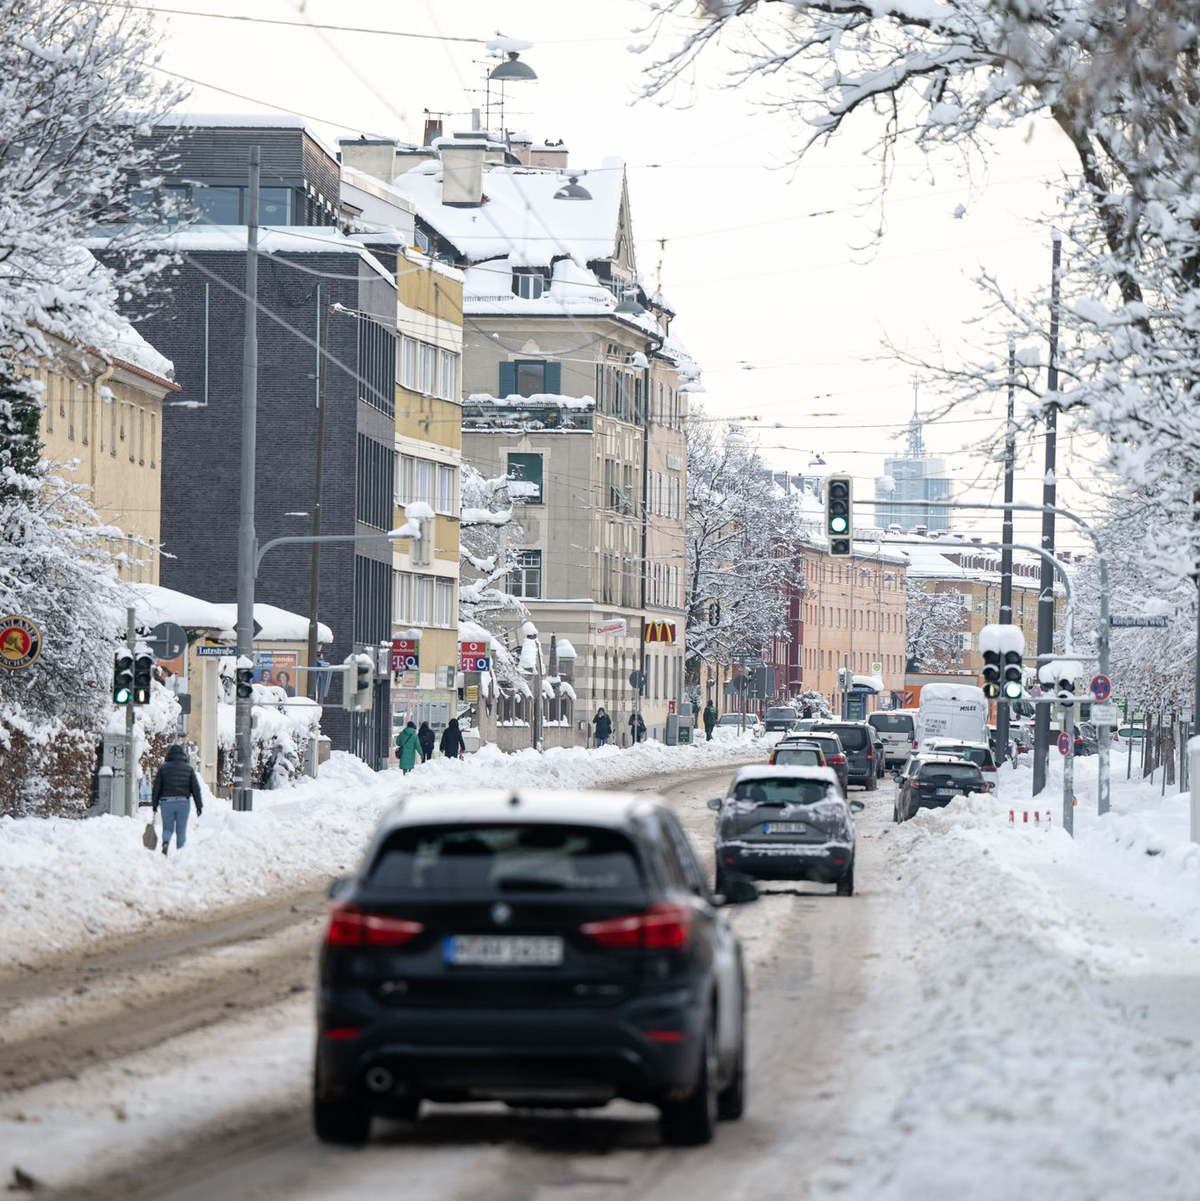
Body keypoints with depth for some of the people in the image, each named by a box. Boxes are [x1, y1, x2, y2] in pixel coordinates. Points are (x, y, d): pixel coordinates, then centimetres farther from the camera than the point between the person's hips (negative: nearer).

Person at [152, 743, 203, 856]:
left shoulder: (163, 768, 3)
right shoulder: (189, 769, 4)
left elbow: (157, 787, 3)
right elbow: (195, 788, 3)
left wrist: (154, 804, 11)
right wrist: (199, 805, 6)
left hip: (167, 801, 0)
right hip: (183, 802, 0)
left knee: (167, 828, 9)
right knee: (181, 831, 7)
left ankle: (165, 843, -20)